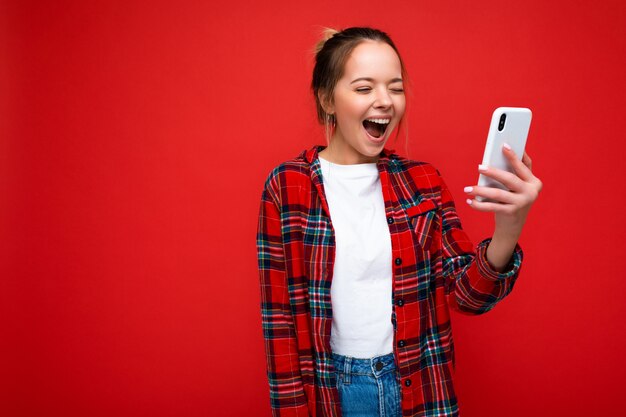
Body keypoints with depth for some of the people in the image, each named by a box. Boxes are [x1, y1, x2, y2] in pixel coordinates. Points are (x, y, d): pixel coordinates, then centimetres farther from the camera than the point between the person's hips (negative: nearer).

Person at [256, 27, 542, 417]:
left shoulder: (423, 181, -2)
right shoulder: (286, 186, -10)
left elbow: (469, 294, -7)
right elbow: (279, 315, -6)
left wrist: (508, 230, -25)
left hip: (419, 385, 3)